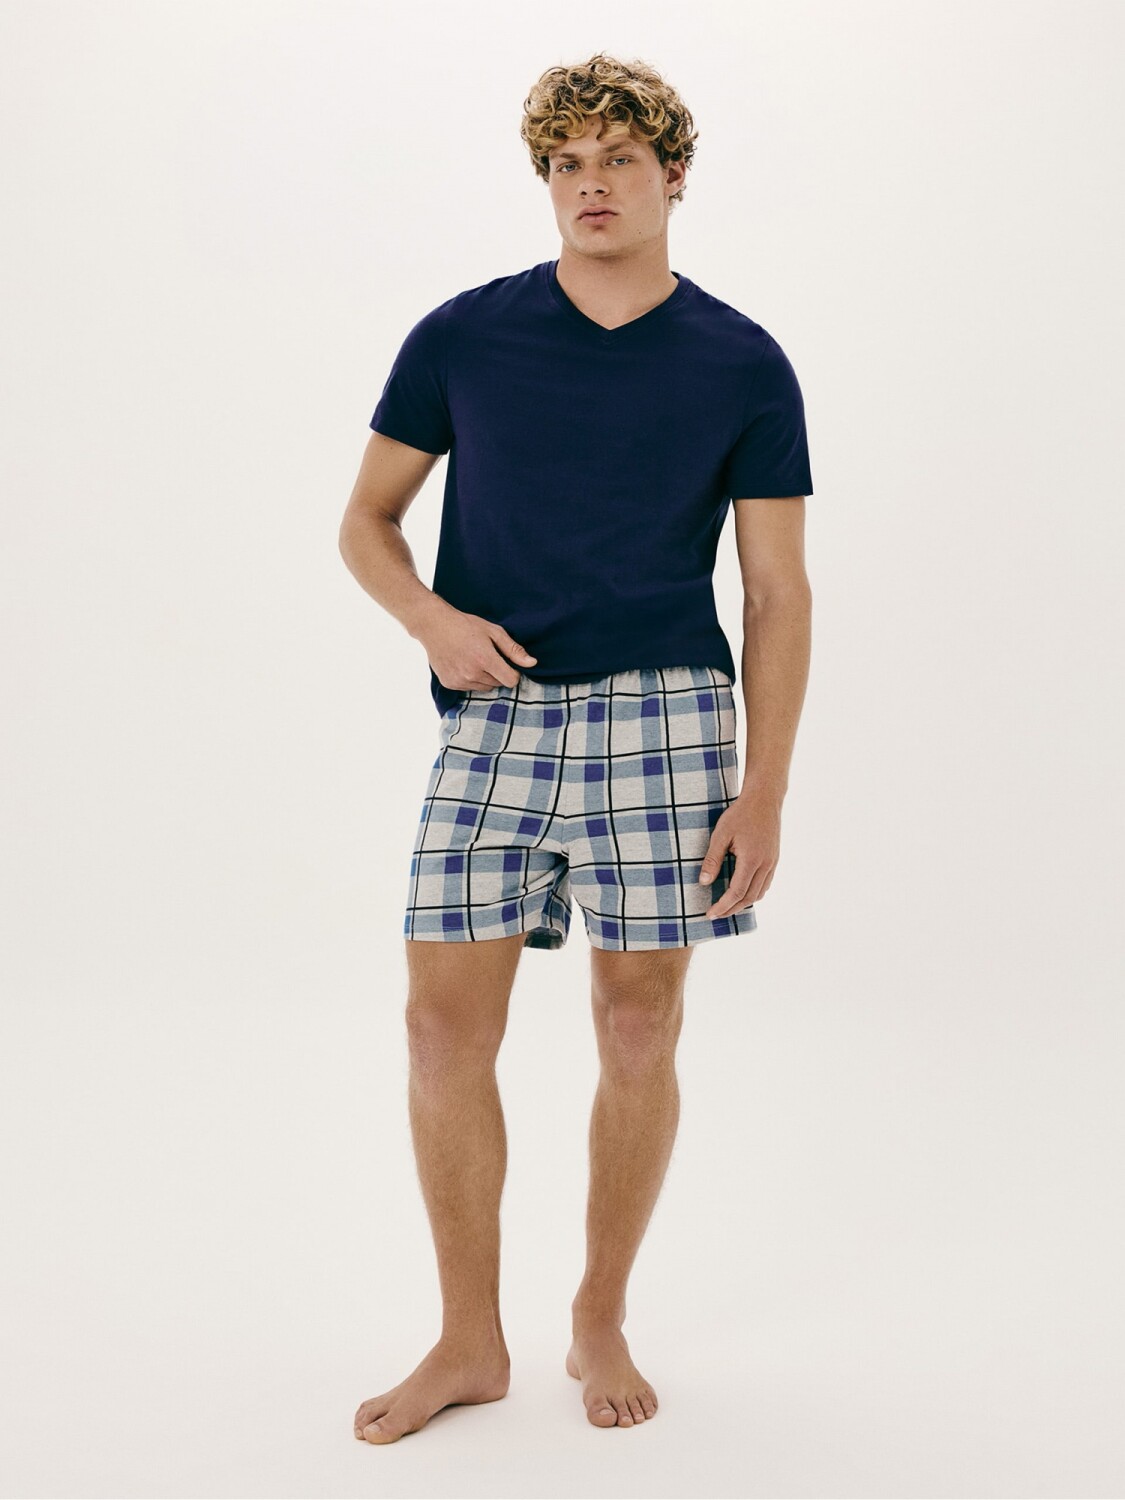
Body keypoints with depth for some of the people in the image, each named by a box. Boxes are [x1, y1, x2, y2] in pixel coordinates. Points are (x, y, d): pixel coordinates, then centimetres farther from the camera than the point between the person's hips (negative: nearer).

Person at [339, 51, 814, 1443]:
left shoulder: (742, 365, 2)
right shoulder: (463, 337, 4)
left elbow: (776, 593, 3)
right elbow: (367, 517, 11)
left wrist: (764, 792, -4)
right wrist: (430, 617, -10)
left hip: (661, 715, -1)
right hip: (492, 715, 1)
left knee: (638, 1026, 4)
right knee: (445, 1023, -1)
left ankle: (600, 1323, 24)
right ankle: (469, 1340, 16)